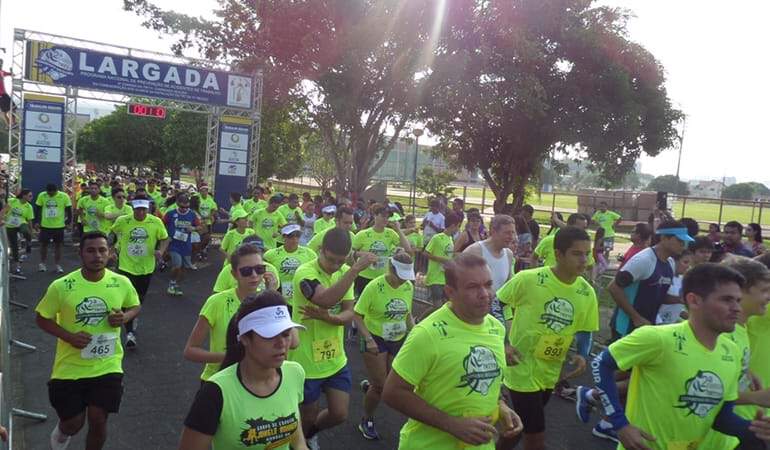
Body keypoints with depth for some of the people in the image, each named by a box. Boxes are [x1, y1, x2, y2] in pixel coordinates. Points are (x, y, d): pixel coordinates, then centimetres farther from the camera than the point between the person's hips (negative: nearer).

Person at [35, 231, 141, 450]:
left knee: (98, 421, 4)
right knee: (73, 423, 11)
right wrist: (68, 336, -18)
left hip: (107, 366, 1)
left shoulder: (121, 283, -10)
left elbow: (135, 306, 9)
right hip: (70, 368, 0)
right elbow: (41, 318, -2)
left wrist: (124, 317, -15)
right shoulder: (61, 286, -15)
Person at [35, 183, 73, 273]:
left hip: (59, 225, -1)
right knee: (43, 244, 10)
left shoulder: (64, 196, -10)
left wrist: (69, 221, -6)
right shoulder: (41, 195, -5)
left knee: (58, 245, 6)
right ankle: (42, 263, 25)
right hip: (45, 225, 1)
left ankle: (58, 265, 15)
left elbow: (68, 209, -2)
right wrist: (37, 222, 0)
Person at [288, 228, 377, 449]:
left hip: (336, 360, 6)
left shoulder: (345, 272, -1)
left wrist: (327, 317, -27)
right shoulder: (305, 272, -22)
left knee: (339, 414, 11)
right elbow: (327, 299, -41)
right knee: (309, 417, 12)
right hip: (307, 362, -6)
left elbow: (349, 314, -6)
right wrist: (356, 268, -40)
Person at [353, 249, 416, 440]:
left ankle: (368, 384, 43)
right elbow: (357, 315, -16)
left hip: (399, 340, 5)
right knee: (380, 386, -1)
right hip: (376, 340, -5)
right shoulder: (374, 287, -22)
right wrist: (368, 339, -25)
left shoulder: (409, 287, -5)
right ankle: (366, 421, 25)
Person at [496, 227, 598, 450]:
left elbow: (585, 332, 8)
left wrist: (580, 355, -12)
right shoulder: (528, 279, -21)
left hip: (550, 374, 6)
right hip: (522, 369, -5)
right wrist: (503, 344, -15)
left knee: (521, 427, 23)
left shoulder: (587, 293, -5)